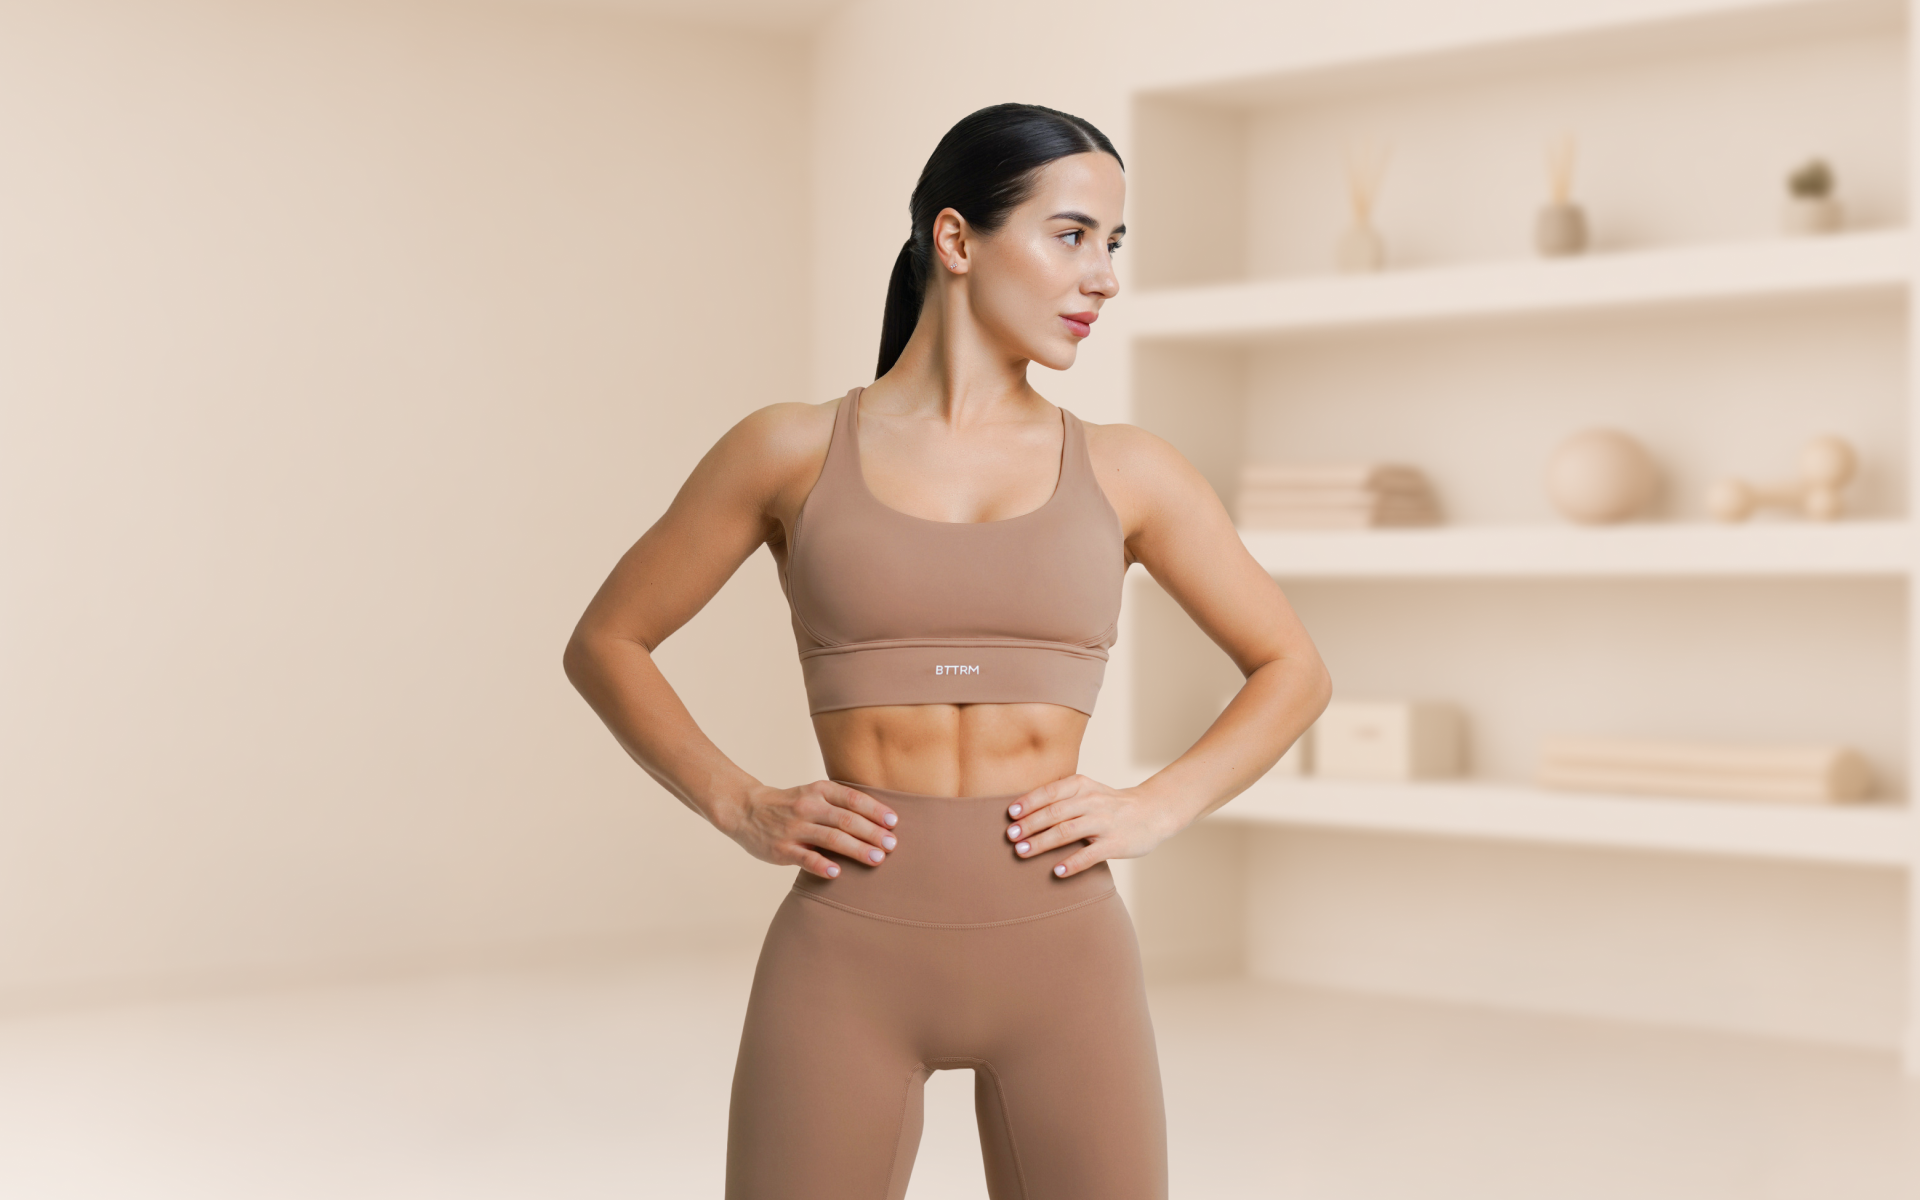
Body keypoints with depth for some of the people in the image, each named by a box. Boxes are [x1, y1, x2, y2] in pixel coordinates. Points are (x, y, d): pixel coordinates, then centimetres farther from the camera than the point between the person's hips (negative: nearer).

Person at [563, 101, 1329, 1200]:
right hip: (847, 955, -1)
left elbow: (1293, 669, 15)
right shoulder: (796, 451, 3)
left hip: (1062, 953, 1)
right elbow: (606, 644, 11)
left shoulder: (1127, 473, 6)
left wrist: (1153, 810, 1)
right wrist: (742, 808, -1)